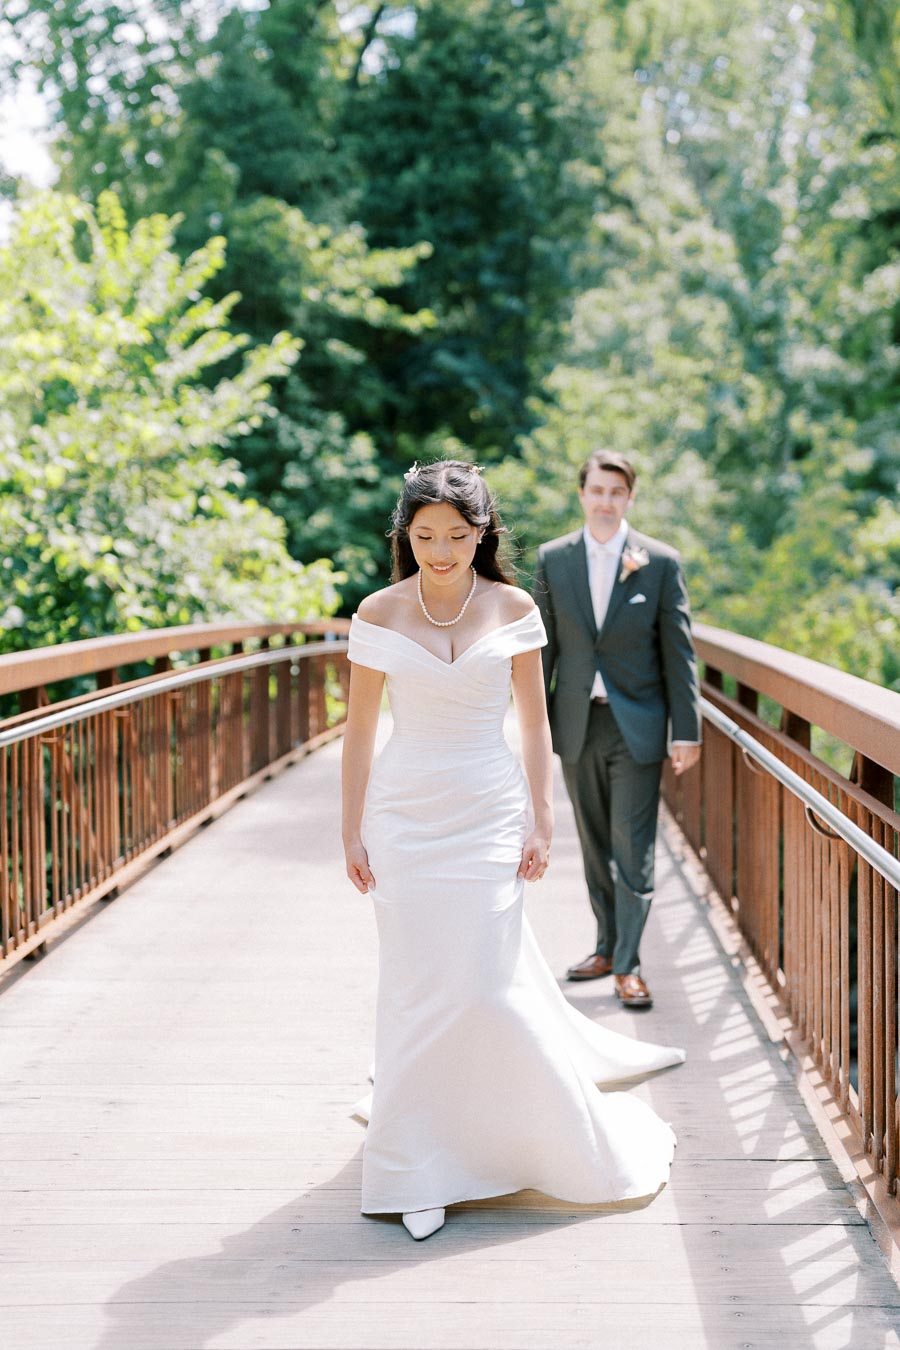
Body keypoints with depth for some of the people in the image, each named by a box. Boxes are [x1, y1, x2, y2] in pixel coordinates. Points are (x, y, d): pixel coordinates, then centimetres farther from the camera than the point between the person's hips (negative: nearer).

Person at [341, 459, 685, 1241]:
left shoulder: (512, 609, -1)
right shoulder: (380, 614, -2)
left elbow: (534, 722, 4)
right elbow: (360, 729, 3)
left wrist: (541, 820, -1)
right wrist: (352, 832, 2)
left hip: (489, 814, 0)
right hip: (406, 815, 1)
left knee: (490, 980, -3)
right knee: (417, 987, 2)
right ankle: (420, 1172, 15)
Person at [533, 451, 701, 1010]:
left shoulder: (661, 562, -4)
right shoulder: (553, 559, 3)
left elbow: (679, 651, -2)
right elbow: (543, 646, 7)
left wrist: (687, 730, -5)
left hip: (637, 723, -3)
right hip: (576, 723, 3)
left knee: (633, 845, -3)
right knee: (595, 845, 13)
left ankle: (629, 964, 4)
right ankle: (608, 946, 27)